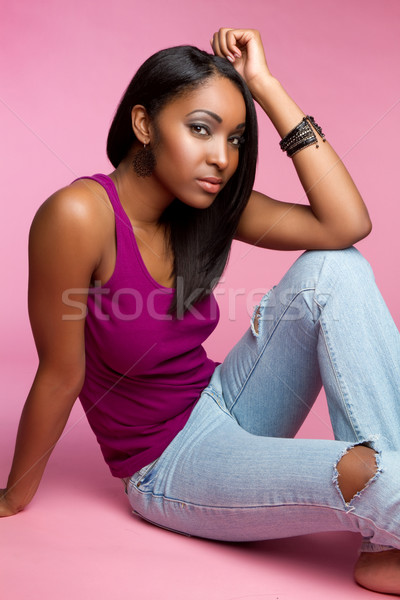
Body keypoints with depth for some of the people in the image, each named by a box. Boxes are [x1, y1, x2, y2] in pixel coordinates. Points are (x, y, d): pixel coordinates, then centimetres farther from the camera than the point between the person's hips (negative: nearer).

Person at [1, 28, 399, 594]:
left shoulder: (208, 205, -4)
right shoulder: (80, 215, -24)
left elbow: (347, 224, -16)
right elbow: (60, 375, -15)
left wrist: (266, 86, -15)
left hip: (223, 409, 7)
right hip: (168, 468, -7)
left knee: (334, 268, -15)